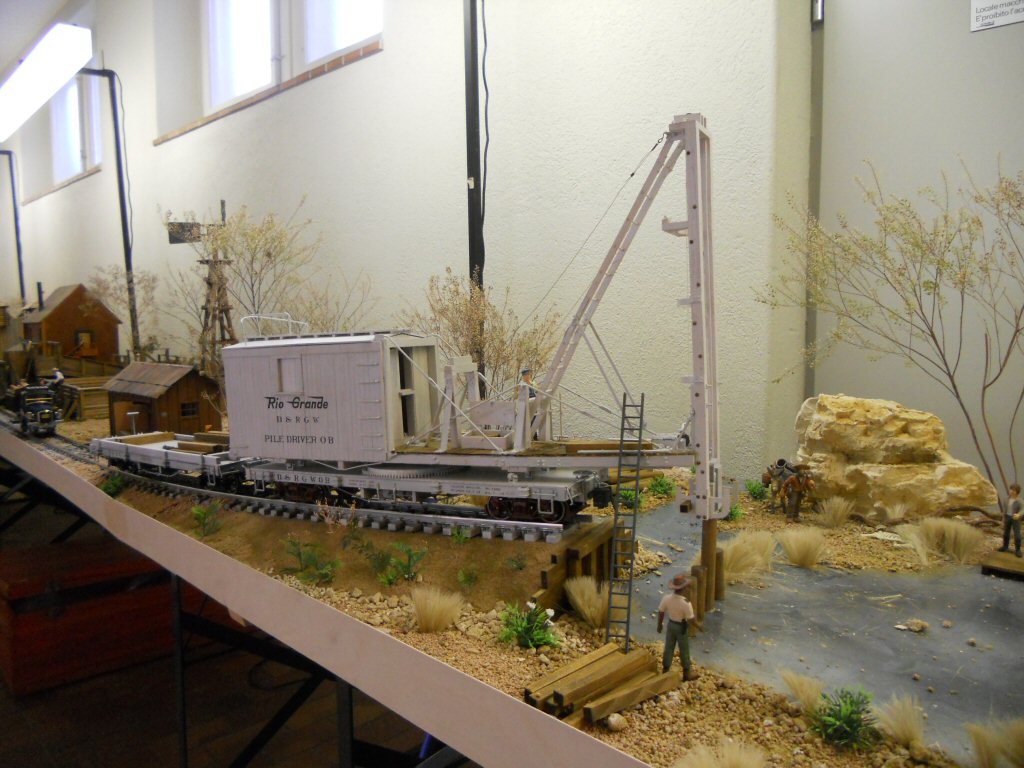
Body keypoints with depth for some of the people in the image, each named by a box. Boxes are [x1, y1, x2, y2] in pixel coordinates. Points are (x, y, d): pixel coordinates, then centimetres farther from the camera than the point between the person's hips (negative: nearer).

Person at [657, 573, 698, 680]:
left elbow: (660, 612, -5)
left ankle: (665, 670, 36)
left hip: (671, 624, 4)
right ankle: (687, 673, 34)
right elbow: (690, 620, -23)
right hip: (682, 627, -4)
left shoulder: (666, 598, -19)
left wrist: (659, 625, 11)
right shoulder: (686, 603, -33)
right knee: (684, 651, 16)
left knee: (668, 648, 21)